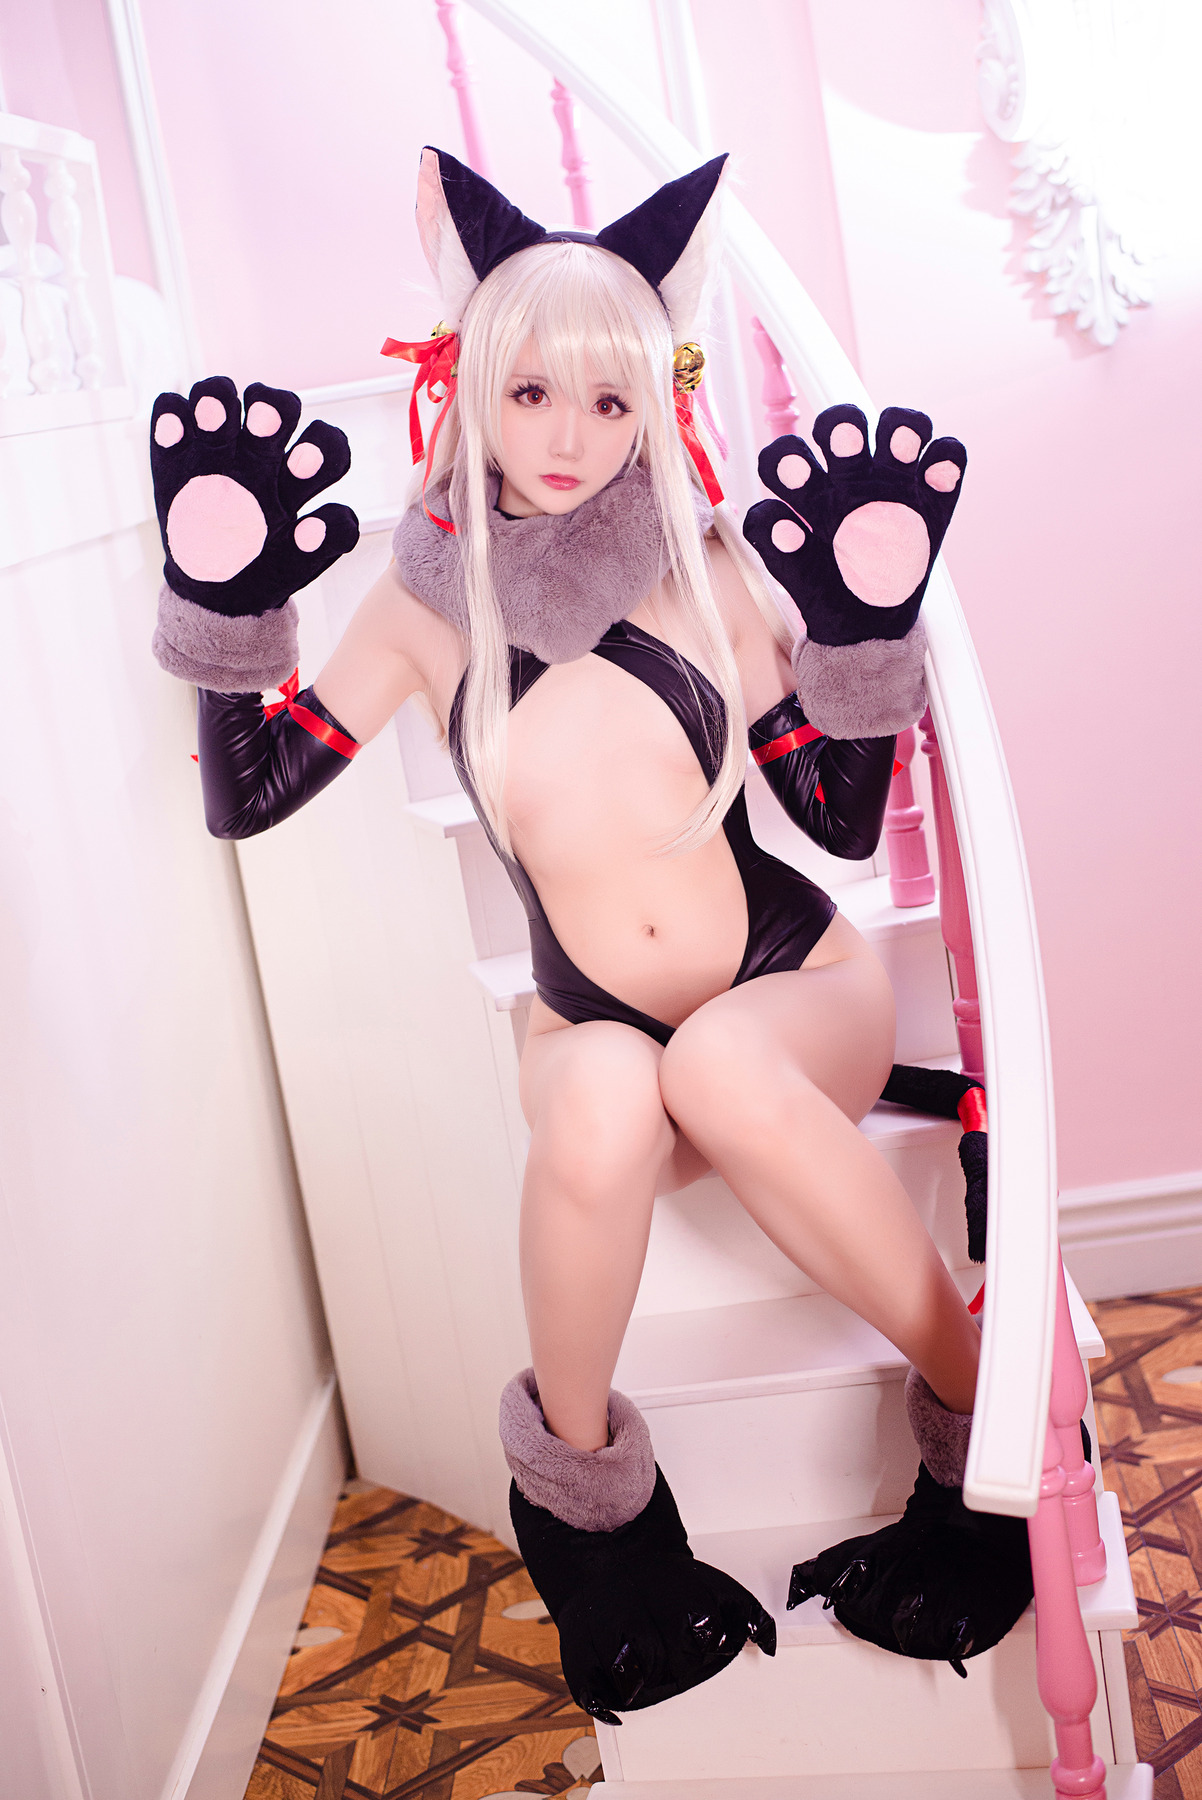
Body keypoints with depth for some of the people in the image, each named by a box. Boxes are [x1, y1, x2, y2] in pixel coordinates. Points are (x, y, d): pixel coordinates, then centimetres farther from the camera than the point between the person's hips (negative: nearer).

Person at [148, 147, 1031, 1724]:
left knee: (717, 1067, -37)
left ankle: (988, 1409, -18)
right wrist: (224, 597, -11)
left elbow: (846, 818, -1)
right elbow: (243, 793, 0)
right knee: (601, 1094, -36)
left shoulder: (709, 564, -2)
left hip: (803, 991, 0)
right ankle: (576, 1472, -12)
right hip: (598, 1037, 0)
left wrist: (862, 624, -13)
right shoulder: (433, 606, 0)